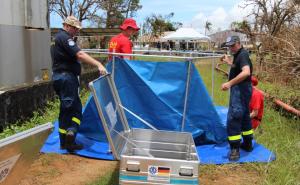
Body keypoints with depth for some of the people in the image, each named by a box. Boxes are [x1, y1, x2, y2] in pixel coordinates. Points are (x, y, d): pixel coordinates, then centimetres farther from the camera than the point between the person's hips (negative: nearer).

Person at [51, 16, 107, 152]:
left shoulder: (58, 37, 21)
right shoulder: (64, 38, -12)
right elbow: (80, 55, -26)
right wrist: (99, 65, -34)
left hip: (59, 76, 10)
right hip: (67, 77, -10)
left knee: (65, 109, 12)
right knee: (75, 108, -10)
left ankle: (64, 142, 16)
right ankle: (71, 133, -23)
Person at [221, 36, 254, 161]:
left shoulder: (242, 54, -17)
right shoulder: (238, 55, 14)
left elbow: (246, 72, -33)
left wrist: (230, 83, -35)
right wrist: (230, 63, 16)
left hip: (240, 89, -11)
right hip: (241, 89, 11)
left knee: (233, 118, -11)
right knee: (244, 116, 18)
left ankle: (235, 150, -8)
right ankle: (247, 144, 31)